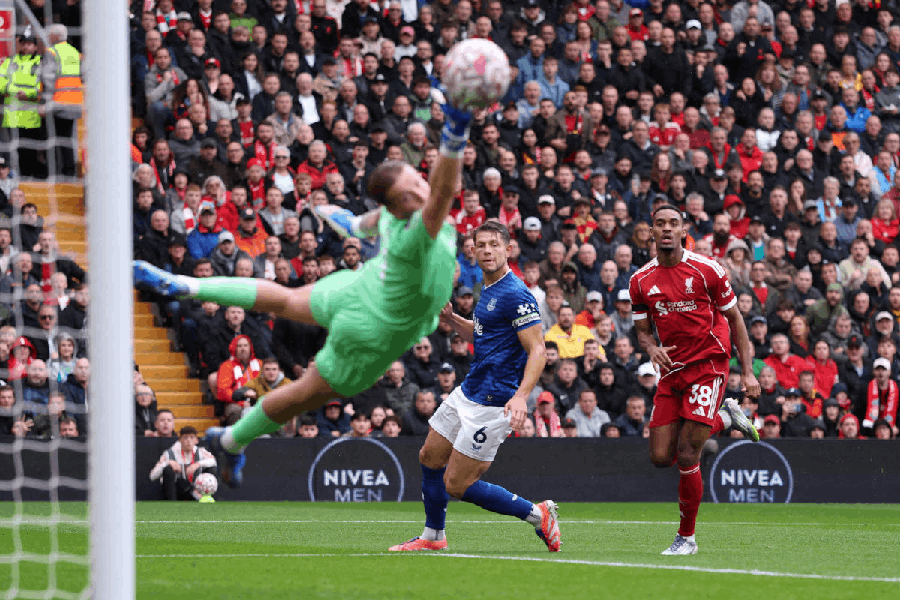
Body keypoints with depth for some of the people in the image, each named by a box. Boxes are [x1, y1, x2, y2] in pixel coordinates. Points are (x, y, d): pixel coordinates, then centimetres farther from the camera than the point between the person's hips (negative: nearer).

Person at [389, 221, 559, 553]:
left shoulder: (515, 295, -18)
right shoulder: (488, 290, 11)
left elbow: (537, 350, -22)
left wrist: (521, 396, -35)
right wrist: (451, 319, 9)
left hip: (494, 402, -10)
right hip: (467, 394, 10)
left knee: (457, 485, -8)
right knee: (430, 456, 18)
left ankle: (538, 515, 3)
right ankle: (432, 536, 35)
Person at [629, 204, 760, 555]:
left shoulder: (706, 270, -6)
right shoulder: (641, 281, 4)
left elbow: (734, 318, 2)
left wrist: (747, 371, -3)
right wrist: (651, 347, -12)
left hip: (708, 365, -5)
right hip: (671, 373, 5)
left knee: (687, 456, -13)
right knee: (661, 457, 1)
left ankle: (686, 536, 2)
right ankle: (724, 418, 25)